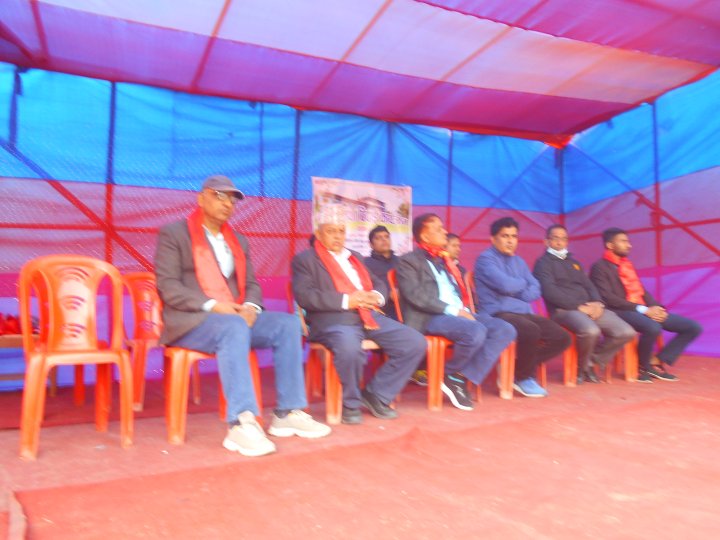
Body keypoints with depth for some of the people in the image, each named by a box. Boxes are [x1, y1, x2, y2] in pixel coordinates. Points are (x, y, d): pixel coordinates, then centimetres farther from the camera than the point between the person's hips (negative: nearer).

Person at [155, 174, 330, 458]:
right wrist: (212, 305, -22)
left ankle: (287, 413, -13)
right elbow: (167, 286, -10)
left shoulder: (239, 241, 20)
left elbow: (251, 284, 16)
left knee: (288, 323, -16)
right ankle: (241, 424, -41)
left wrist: (250, 307, -8)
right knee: (234, 328, -38)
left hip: (236, 317, 6)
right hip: (190, 321, -6)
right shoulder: (173, 233, 0)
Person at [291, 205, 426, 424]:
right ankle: (351, 403, -10)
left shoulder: (355, 257, 27)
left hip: (370, 316, 7)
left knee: (415, 342, -10)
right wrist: (346, 300, -17)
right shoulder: (304, 259, 6)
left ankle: (376, 395, 3)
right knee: (350, 348, -40)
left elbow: (379, 284, 26)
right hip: (333, 320, -6)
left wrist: (376, 296, -1)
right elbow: (304, 296, -9)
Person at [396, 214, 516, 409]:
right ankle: (450, 375, -6)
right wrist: (453, 310, -17)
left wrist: (465, 310, 2)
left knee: (505, 330, -11)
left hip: (458, 314, 8)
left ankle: (462, 377, -13)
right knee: (476, 331, -33)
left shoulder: (444, 259, 25)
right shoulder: (408, 261, 1)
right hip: (428, 318, -8)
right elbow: (416, 296, -12)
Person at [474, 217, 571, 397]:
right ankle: (522, 377, -8)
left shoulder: (519, 261, 20)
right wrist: (523, 283, 2)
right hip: (499, 314, -8)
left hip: (524, 312, 8)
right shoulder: (486, 259, -5)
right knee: (531, 331, -35)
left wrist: (516, 293, -8)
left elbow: (535, 290, 11)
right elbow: (505, 285, -19)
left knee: (562, 338, -5)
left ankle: (520, 368, 5)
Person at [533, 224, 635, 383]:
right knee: (591, 331, -37)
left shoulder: (574, 262, 26)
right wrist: (579, 306, -16)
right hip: (564, 310, -7)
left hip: (590, 307, 7)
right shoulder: (543, 263, 3)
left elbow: (589, 286, 19)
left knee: (627, 332, -10)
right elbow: (550, 292, -11)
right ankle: (581, 367, -7)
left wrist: (597, 303, -4)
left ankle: (592, 361, 8)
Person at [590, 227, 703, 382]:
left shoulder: (628, 264, 22)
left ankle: (658, 362, 0)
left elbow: (642, 291, 20)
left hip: (645, 311, 9)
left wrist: (655, 307, -2)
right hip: (622, 312, -8)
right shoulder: (599, 267, -5)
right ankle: (643, 365, -10)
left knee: (693, 327, -1)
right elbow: (608, 298, -16)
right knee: (653, 327, -38)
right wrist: (643, 309, -19)